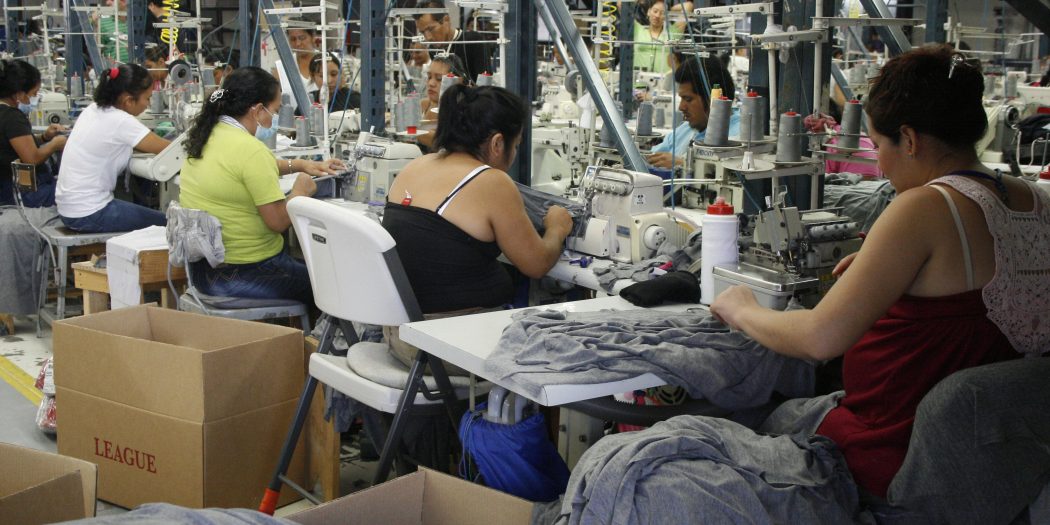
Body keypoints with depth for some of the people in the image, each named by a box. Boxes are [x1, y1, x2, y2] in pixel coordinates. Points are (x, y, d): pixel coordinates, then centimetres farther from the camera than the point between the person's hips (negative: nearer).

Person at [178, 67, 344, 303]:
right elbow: (278, 220, -20)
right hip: (245, 274, -9)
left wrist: (300, 165, 23)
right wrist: (300, 191, -2)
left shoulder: (208, 135, 5)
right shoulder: (251, 149, -21)